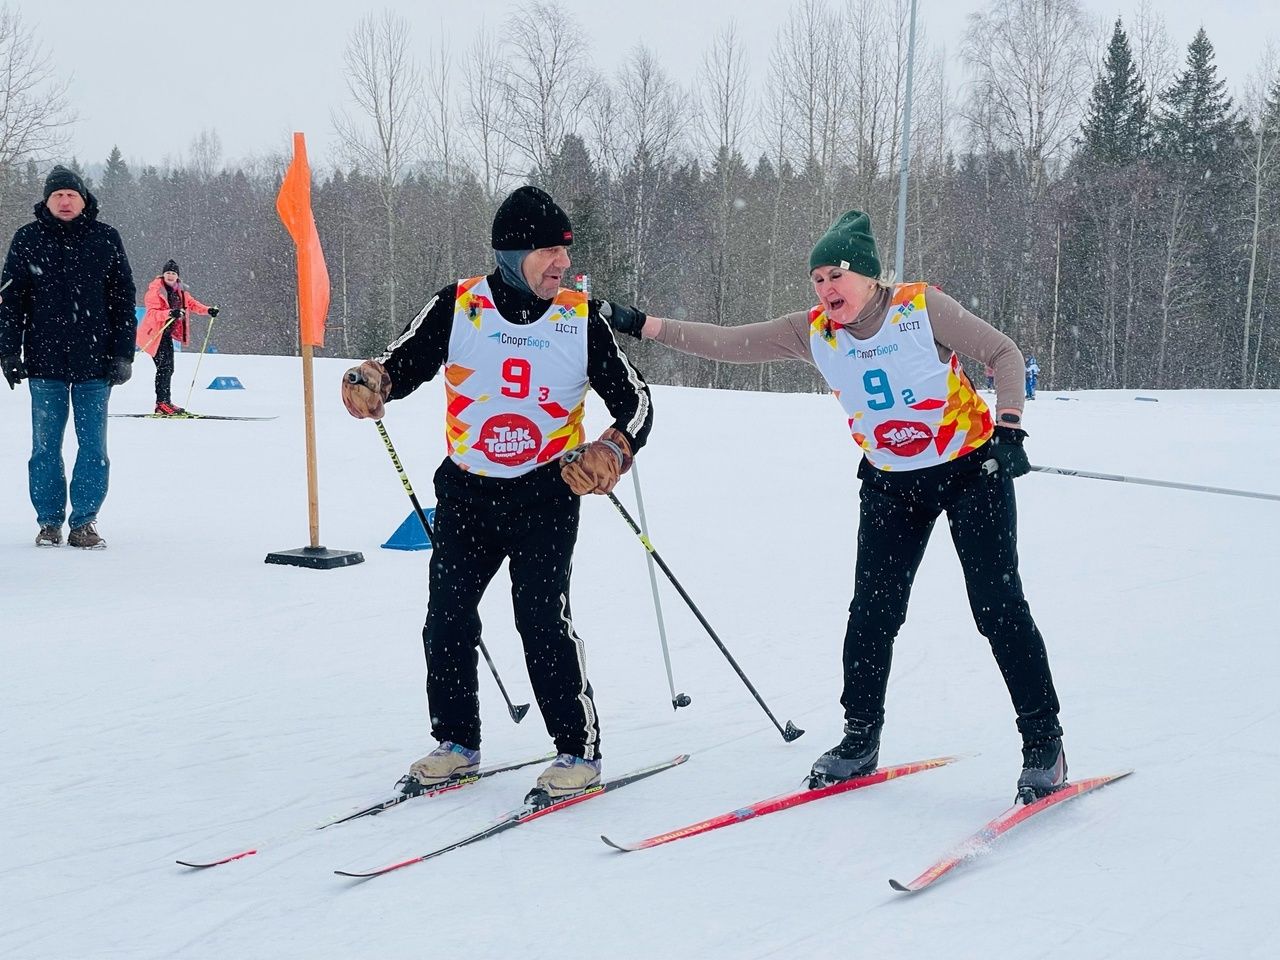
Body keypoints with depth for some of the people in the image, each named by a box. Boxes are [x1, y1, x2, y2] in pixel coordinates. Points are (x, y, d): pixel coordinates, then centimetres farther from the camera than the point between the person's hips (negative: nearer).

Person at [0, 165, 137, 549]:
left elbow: (124, 299, 7)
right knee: (45, 446, 5)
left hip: (95, 361, 0)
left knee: (94, 446, 1)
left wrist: (123, 355, 1)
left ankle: (84, 521, 10)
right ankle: (49, 521, 15)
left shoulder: (105, 239, 5)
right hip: (45, 360, 0)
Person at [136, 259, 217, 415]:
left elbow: (191, 303, 17)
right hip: (154, 333, -8)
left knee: (168, 368, 11)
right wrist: (170, 313, -42)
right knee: (164, 366, -15)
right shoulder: (155, 290, -17)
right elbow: (152, 313, -26)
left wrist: (207, 310, 1)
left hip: (167, 333, 8)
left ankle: (165, 403, 19)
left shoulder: (180, 290, 6)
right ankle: (162, 403, -16)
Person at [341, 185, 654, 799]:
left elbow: (633, 398, -2)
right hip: (467, 489, 2)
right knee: (448, 616, 4)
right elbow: (404, 363, 3)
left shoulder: (581, 319, -4)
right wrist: (371, 381, -21)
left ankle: (579, 750, 3)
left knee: (542, 617, -12)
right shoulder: (457, 307, -4)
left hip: (546, 494, -2)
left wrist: (614, 449, -22)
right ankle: (457, 742, 23)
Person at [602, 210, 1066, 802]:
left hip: (971, 469, -4)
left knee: (998, 606, -7)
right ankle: (860, 740, 16)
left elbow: (1003, 354, -8)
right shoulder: (813, 333, -6)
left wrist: (1009, 427, -21)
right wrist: (641, 325, -14)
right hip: (891, 483, 4)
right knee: (872, 611, -1)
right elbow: (728, 343, -7)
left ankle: (1043, 742, 5)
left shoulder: (922, 307, -16)